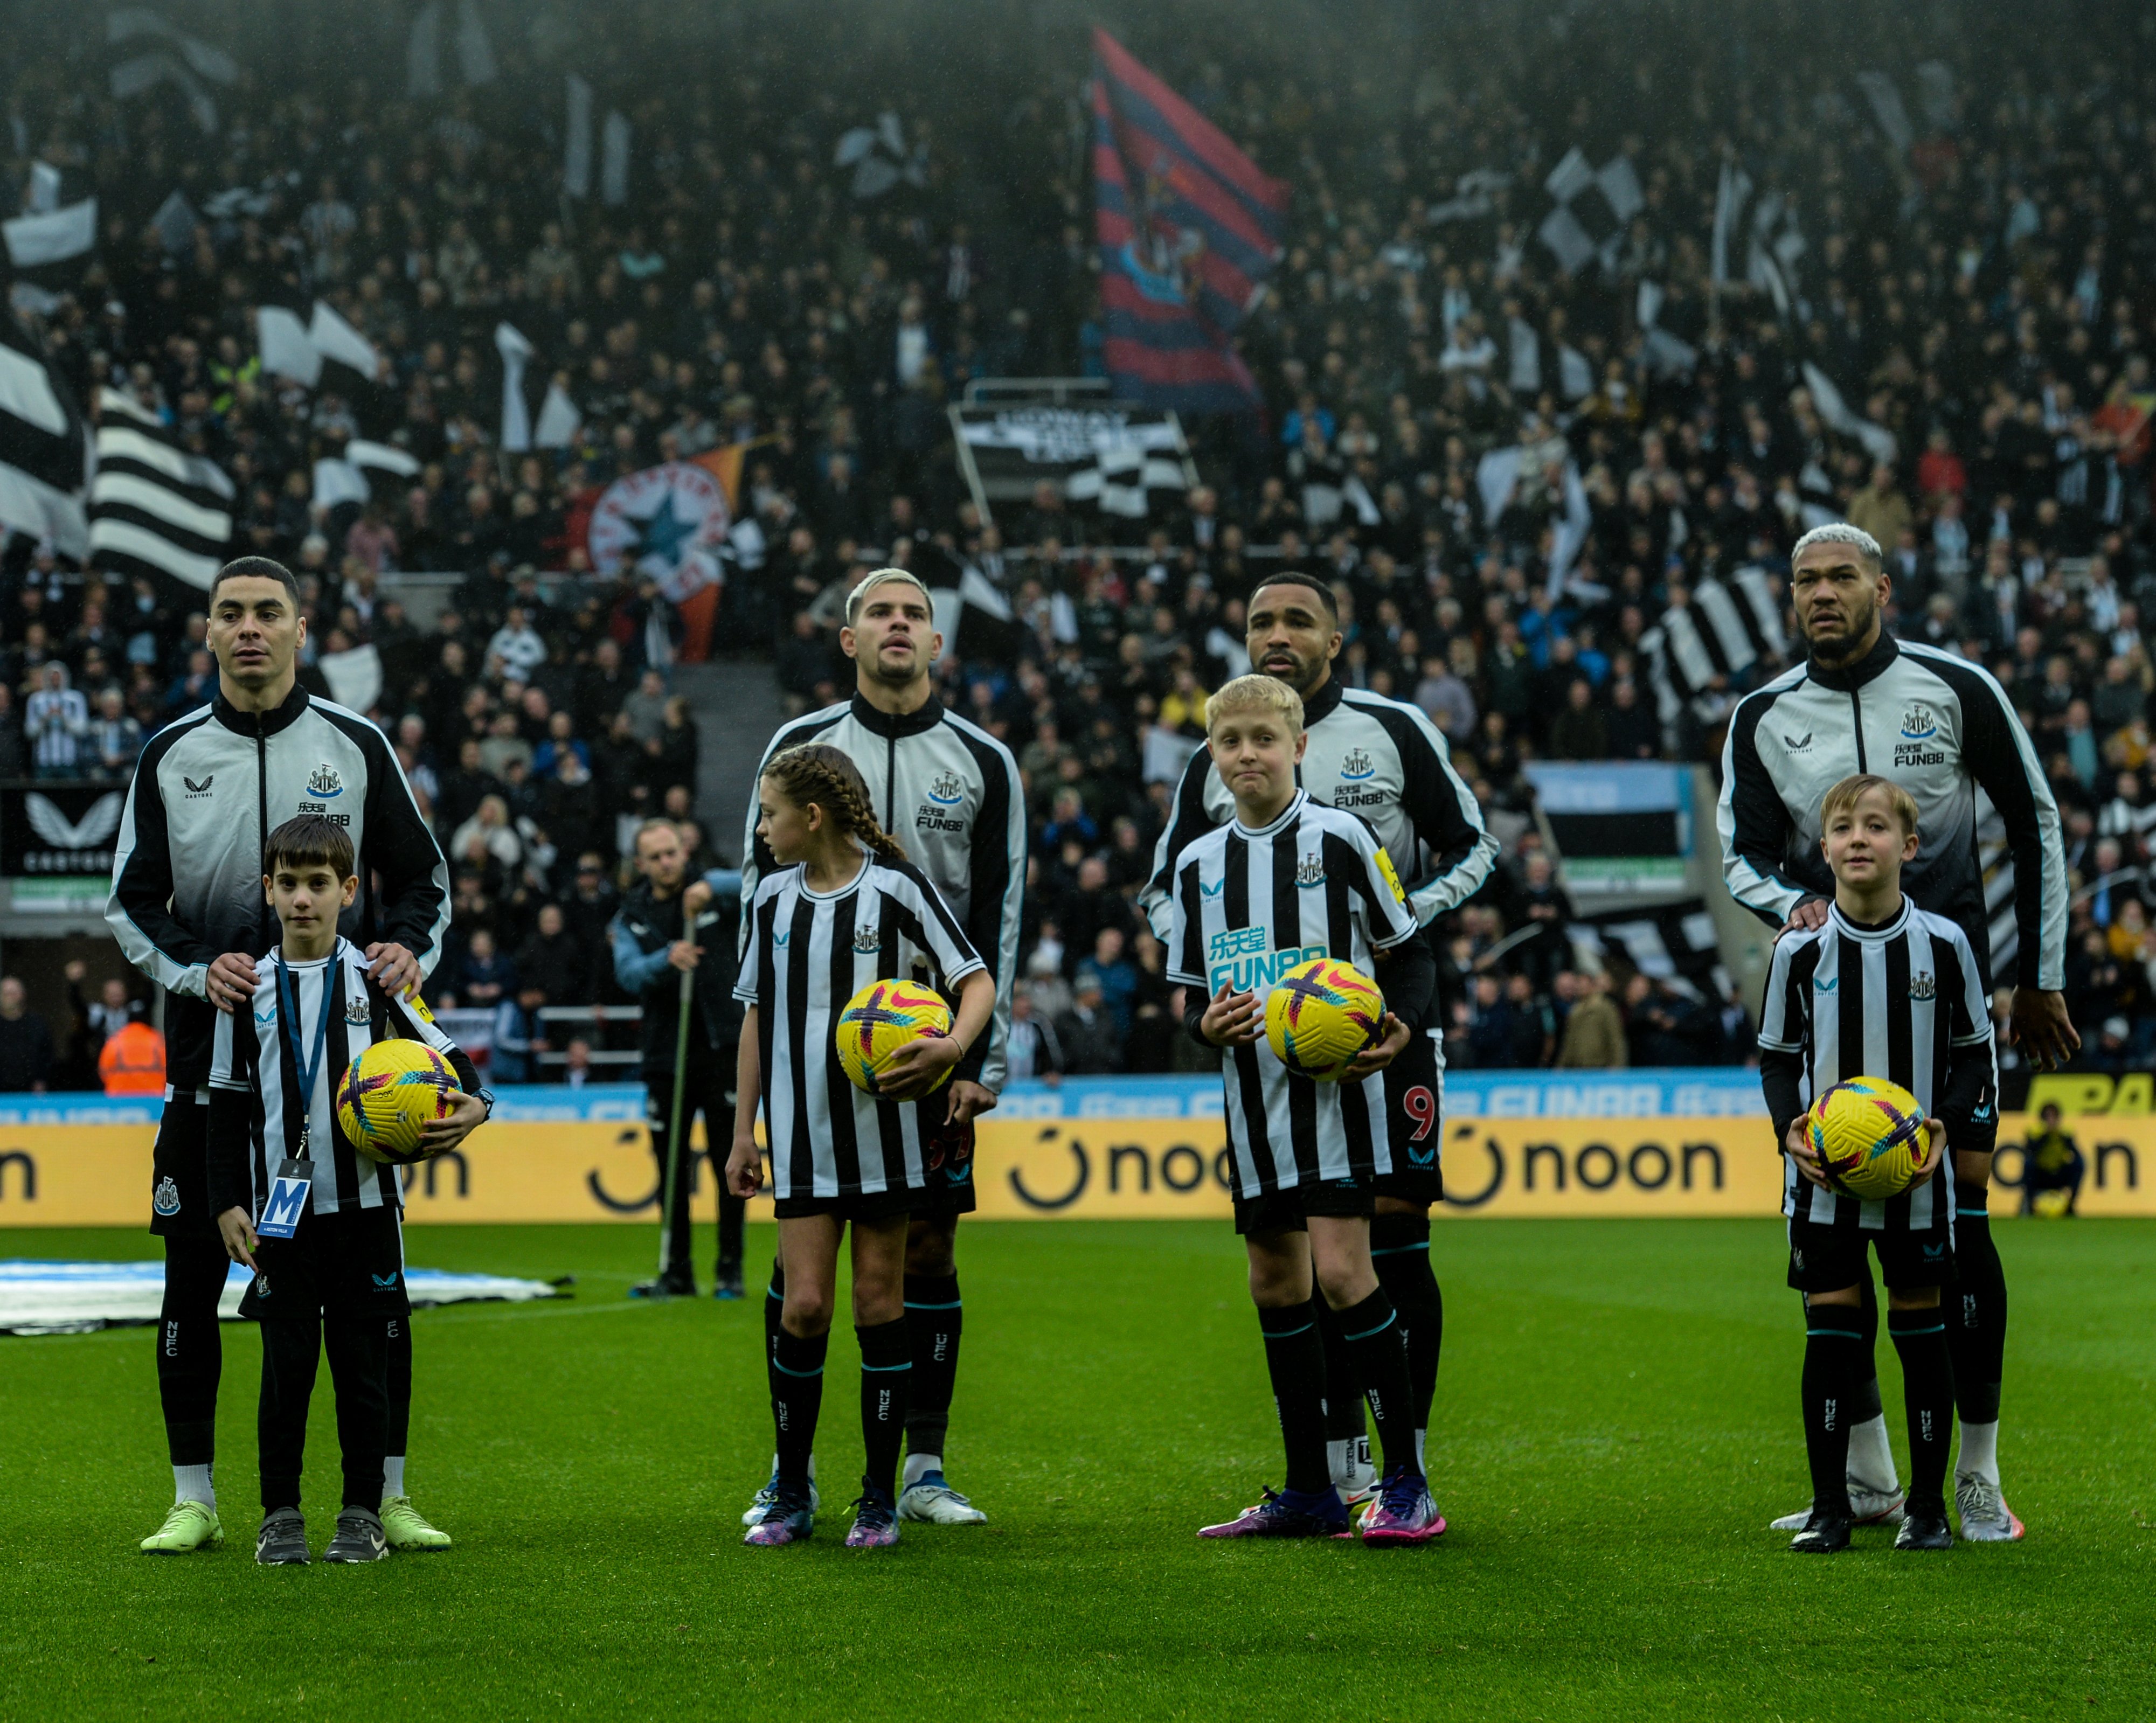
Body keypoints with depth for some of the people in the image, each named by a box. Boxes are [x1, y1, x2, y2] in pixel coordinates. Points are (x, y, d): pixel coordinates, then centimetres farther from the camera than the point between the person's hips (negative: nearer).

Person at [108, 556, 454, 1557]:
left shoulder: (354, 747, 5)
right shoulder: (170, 756, 6)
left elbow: (423, 876, 9)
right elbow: (130, 901, 6)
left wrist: (408, 949, -12)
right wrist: (194, 969, -14)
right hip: (210, 1053, 0)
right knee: (193, 1276, 0)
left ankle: (387, 1496, 8)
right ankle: (193, 1500, 10)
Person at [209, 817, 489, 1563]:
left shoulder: (375, 980, 3)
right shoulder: (249, 990, 5)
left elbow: (448, 1057, 8)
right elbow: (228, 1106, 8)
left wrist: (470, 1107, -13)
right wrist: (228, 1203, 3)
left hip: (365, 1207, 0)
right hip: (282, 1213, 0)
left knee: (362, 1364, 3)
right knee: (286, 1367, 0)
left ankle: (363, 1512, 11)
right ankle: (281, 1513, 10)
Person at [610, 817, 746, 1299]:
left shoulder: (713, 893, 1)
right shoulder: (632, 917, 8)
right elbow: (628, 974, -7)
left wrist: (711, 887, -32)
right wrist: (666, 960, -27)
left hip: (721, 1047, -3)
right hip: (666, 1056, 3)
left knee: (729, 1163, 0)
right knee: (671, 1166, 6)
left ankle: (730, 1269, 7)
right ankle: (675, 1272, 13)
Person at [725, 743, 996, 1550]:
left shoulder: (896, 887, -5)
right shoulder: (773, 897, 8)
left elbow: (977, 980, -3)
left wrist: (952, 1047, -23)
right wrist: (743, 1133, 13)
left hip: (887, 1130, -2)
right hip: (801, 1136, 2)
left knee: (880, 1301, 2)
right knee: (805, 1304, -5)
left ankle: (880, 1495, 10)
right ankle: (791, 1492, 8)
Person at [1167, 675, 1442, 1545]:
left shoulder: (1340, 837, -2)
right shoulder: (1199, 863, 11)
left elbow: (1413, 950, 3)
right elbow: (1189, 993, 15)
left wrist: (1399, 1027, -15)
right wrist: (1206, 1023, -7)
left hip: (1335, 1085, -6)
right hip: (1251, 1092, 6)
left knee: (1340, 1270, -15)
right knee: (1275, 1286, 8)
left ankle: (1407, 1482, -10)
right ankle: (1309, 1491, 16)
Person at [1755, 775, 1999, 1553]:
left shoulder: (1944, 943, -3)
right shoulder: (1799, 950, -2)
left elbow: (1975, 1051, 5)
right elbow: (1778, 1055, 7)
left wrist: (1947, 1123, -11)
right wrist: (1789, 1127, -10)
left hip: (1917, 1177, 0)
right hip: (1822, 1177, 0)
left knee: (1921, 1329, 5)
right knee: (1830, 1333, 1)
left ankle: (1928, 1504, 14)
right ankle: (1829, 1504, 9)